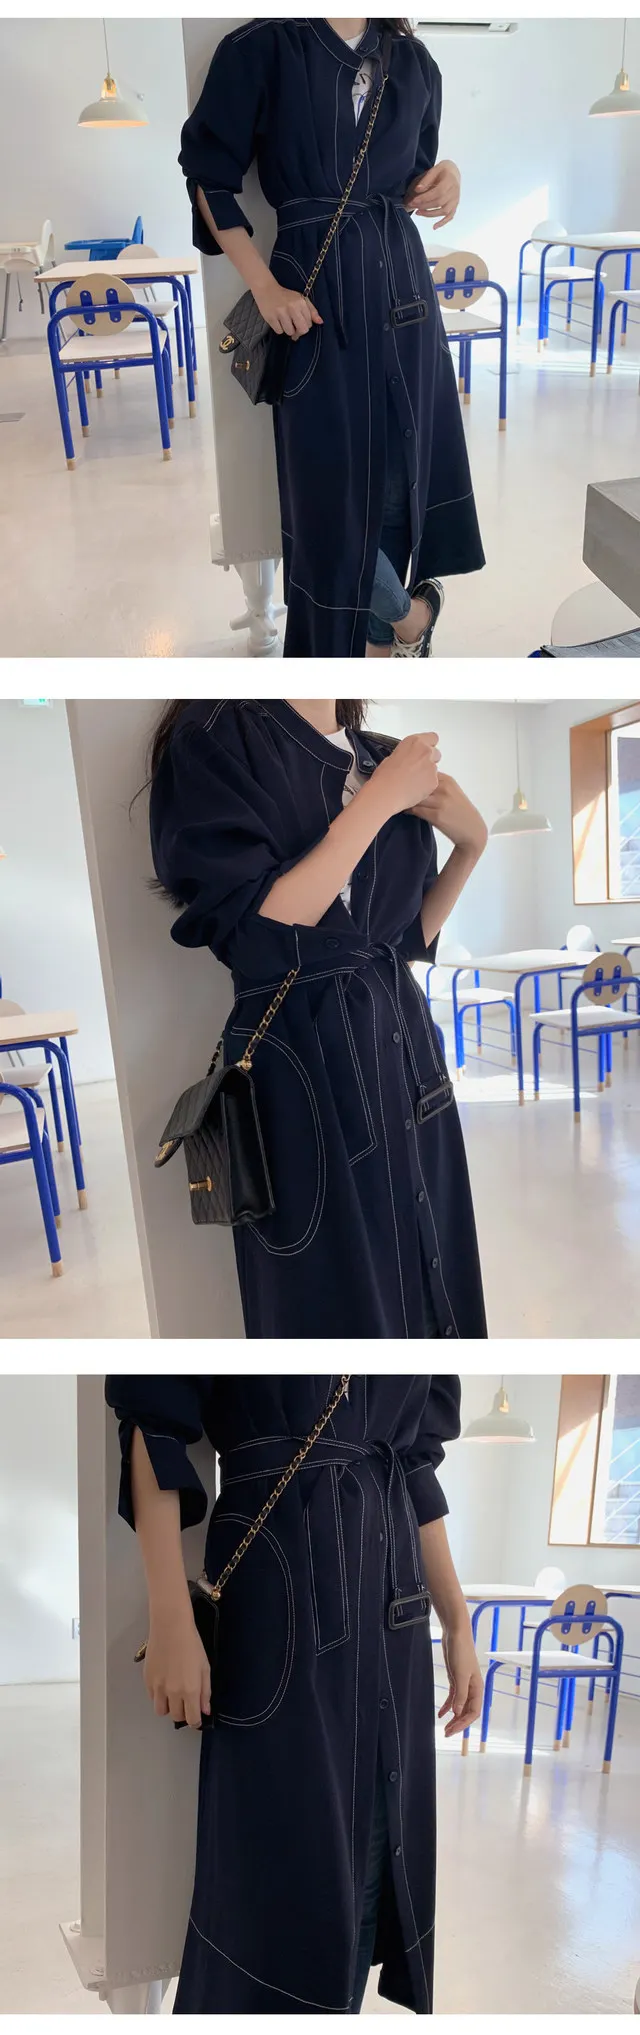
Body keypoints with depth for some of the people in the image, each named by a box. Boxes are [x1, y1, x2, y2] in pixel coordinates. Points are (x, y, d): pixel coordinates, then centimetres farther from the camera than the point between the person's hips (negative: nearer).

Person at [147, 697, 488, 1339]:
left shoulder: (381, 757, 10)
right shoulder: (217, 737, -10)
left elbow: (410, 935, 13)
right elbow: (257, 925, -18)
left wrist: (470, 842, -2)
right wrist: (377, 802, -16)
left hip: (404, 1042, 7)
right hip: (303, 1060, -6)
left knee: (425, 1275, 13)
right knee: (333, 1298, 4)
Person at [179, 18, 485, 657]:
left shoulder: (412, 60, 10)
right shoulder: (261, 48, -4)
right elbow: (209, 178, -3)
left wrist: (446, 179, -4)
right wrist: (264, 286, -10)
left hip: (401, 282, 4)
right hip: (317, 293, -4)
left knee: (399, 466, 5)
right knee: (333, 480, -1)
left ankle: (380, 634, 19)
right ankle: (407, 611, 21)